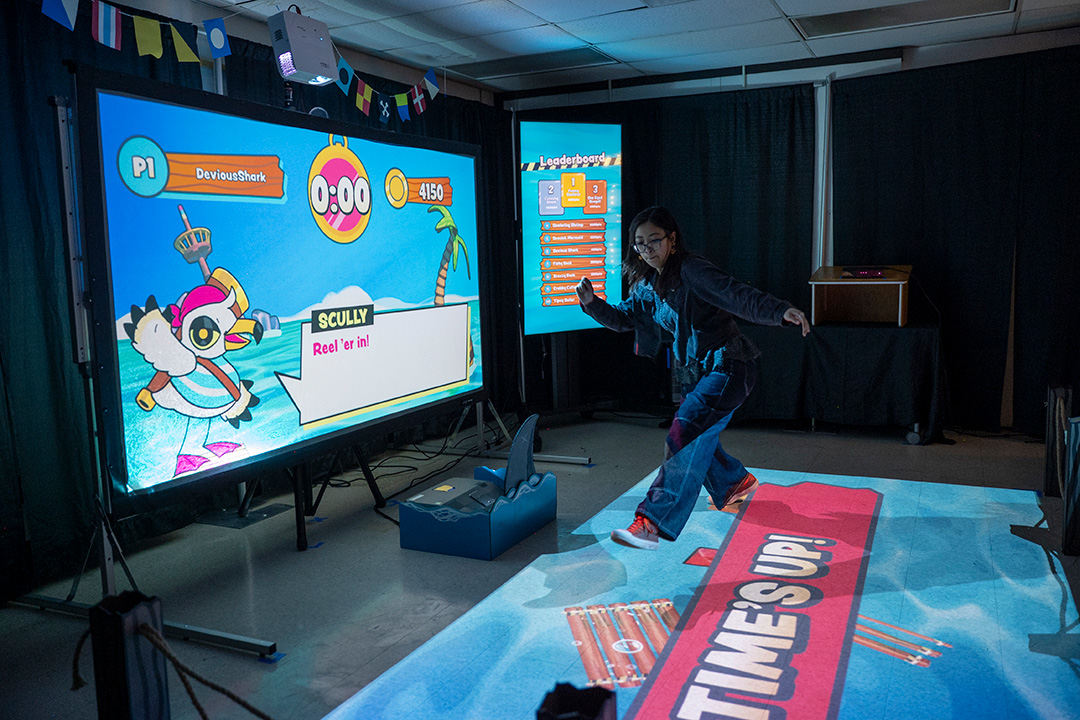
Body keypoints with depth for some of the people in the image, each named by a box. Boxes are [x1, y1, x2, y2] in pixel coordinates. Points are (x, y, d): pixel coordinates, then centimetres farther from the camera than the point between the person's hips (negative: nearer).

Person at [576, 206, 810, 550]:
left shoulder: (691, 270, -17)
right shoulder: (647, 285, 8)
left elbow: (737, 294, -27)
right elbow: (623, 318, 16)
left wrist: (781, 311, -43)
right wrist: (592, 303, -3)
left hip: (728, 366, -9)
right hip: (697, 370, 9)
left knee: (683, 438, -19)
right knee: (697, 438, 23)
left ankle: (651, 523, -18)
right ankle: (736, 482, 52)